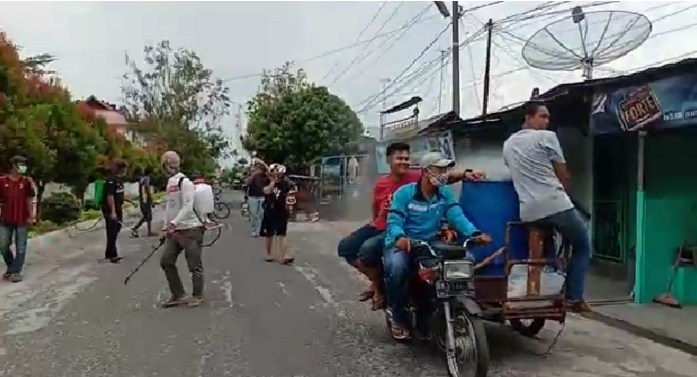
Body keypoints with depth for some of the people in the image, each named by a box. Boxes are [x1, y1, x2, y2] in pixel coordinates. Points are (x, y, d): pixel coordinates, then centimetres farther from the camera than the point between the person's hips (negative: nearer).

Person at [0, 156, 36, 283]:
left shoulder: (26, 181, 0)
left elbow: (30, 200, 2)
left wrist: (31, 215, -4)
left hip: (21, 220, -1)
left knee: (20, 248, 1)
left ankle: (16, 271, 10)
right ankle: (10, 268, 29)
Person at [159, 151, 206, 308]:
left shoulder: (185, 182, -13)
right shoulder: (170, 183, 13)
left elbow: (188, 207, -22)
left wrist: (173, 223, -30)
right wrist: (165, 228, 19)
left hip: (191, 229, -9)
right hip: (175, 230, 9)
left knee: (194, 265, 1)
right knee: (166, 261, 8)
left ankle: (197, 296, 18)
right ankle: (178, 295, 20)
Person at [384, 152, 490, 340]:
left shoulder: (445, 194, 5)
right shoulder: (404, 193, -7)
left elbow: (457, 216, -8)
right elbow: (394, 221, -16)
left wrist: (475, 233, -28)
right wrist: (400, 237, -40)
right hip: (402, 244, -4)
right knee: (397, 267, -36)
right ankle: (398, 316, -10)